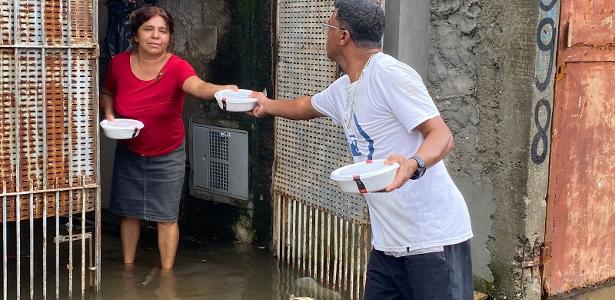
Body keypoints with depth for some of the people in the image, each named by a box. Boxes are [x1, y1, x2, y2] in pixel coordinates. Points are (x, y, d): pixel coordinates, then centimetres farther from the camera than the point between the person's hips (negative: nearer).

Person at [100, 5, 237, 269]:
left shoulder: (177, 67, -25)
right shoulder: (119, 63, -14)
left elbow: (198, 86, -48)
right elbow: (107, 94, 8)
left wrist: (220, 89, -71)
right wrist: (109, 113, -13)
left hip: (167, 156, -3)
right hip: (128, 153, 3)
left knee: (166, 217, 6)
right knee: (128, 213, 16)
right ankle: (128, 268, 34)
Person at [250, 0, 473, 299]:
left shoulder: (390, 74, -16)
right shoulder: (343, 88, 12)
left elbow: (441, 135, -22)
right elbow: (306, 106, 34)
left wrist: (412, 165, -42)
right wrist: (267, 105, 47)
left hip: (433, 236, -9)